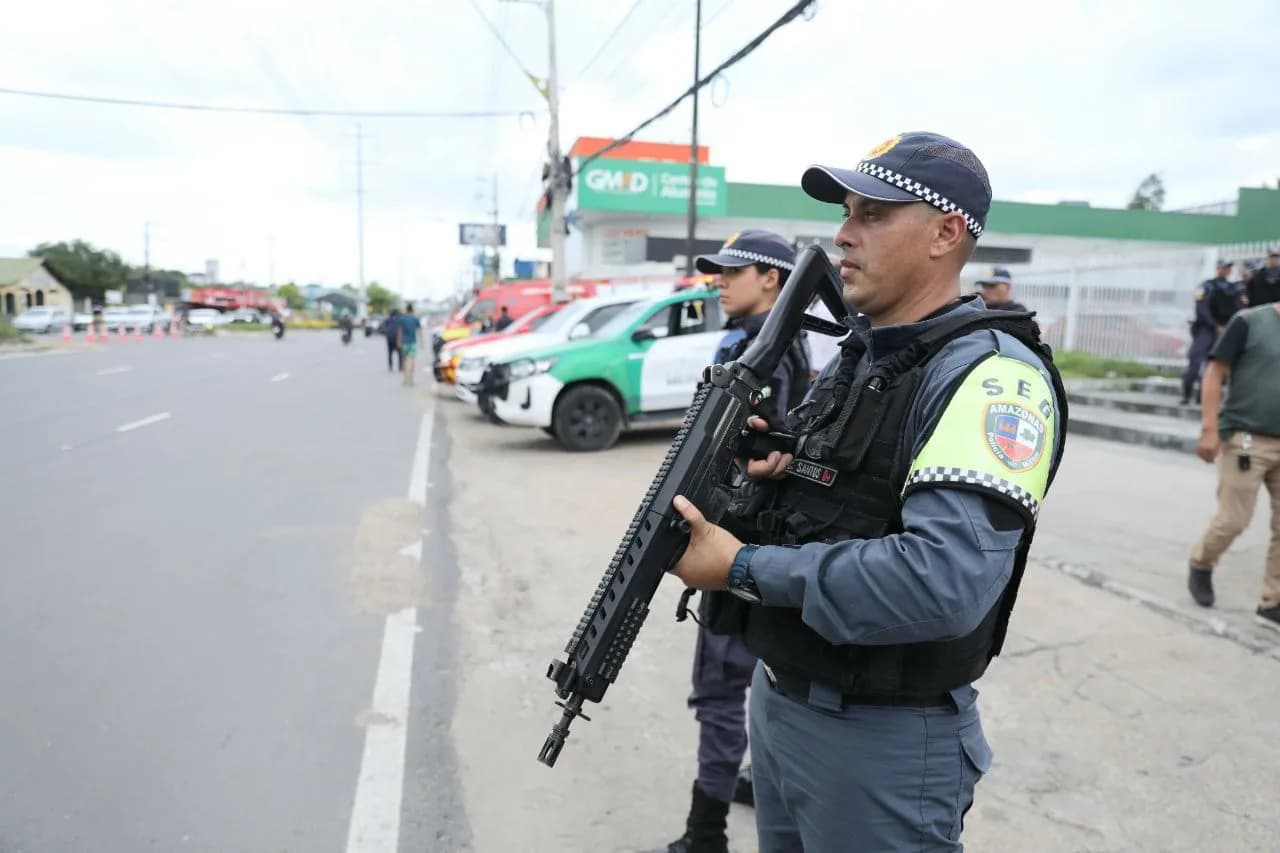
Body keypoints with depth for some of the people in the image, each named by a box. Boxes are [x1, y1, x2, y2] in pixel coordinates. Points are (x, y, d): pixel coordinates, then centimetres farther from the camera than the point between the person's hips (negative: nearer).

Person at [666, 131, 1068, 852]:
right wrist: (767, 470, -6)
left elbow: (945, 582, -32)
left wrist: (744, 568, -24)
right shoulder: (855, 357, 8)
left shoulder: (991, 372, -20)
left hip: (885, 743, -8)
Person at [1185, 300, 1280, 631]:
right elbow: (1215, 373, -7)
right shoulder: (1249, 321, -6)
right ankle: (1201, 564, 27)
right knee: (1233, 520, -2)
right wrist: (1209, 429, -14)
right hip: (1246, 438, -5)